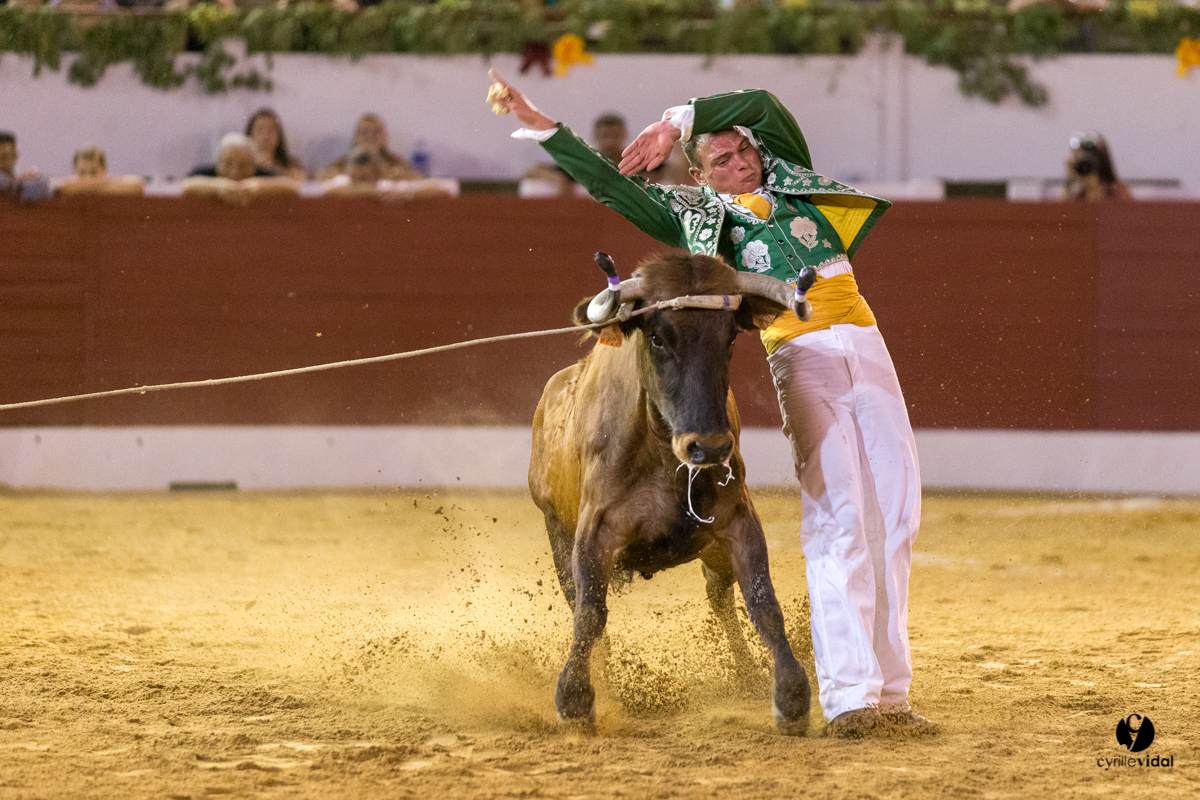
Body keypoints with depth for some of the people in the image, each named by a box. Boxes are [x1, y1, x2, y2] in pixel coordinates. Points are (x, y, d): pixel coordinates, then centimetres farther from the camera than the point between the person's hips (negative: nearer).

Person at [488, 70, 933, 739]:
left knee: (895, 521, 1)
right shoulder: (700, 216, 12)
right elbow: (611, 185, 8)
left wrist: (678, 121, 1)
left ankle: (890, 692, 4)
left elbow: (763, 104, 5)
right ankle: (850, 697, -22)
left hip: (867, 350, 4)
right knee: (837, 520, -17)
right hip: (801, 358, -4)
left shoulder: (789, 175, 19)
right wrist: (542, 127, 4)